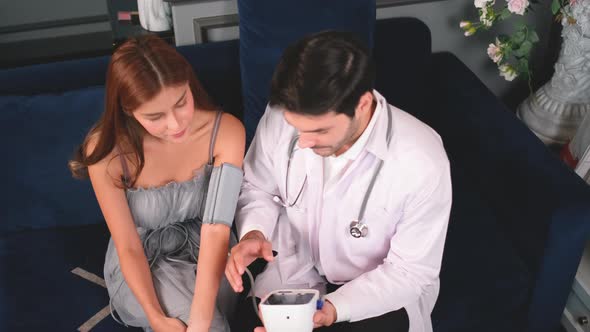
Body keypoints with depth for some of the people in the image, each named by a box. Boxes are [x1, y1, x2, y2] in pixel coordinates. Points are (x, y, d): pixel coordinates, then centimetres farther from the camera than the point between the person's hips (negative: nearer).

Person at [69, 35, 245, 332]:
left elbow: (217, 230, -28)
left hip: (204, 256, 1)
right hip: (142, 265, -1)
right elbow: (128, 247, -16)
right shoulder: (106, 151, -23)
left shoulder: (226, 131, -23)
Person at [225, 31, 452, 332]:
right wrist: (253, 233, -21)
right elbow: (259, 189, 1)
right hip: (296, 270, 3)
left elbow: (411, 272, -18)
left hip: (381, 289, -2)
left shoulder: (423, 162, -29)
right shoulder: (280, 117, -20)